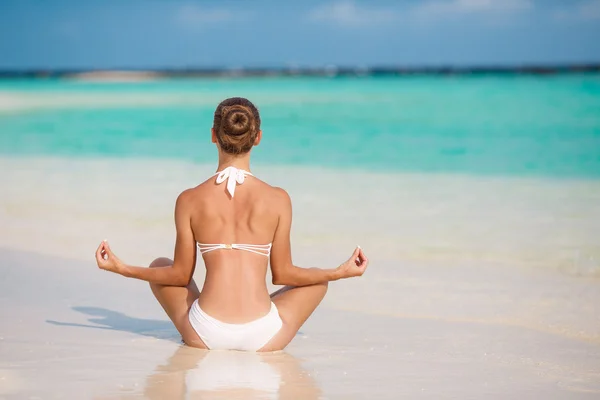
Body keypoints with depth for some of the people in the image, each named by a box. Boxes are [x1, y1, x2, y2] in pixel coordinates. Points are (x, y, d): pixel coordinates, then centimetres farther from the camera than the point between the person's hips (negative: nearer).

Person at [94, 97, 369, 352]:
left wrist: (120, 268, 18)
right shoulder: (277, 200, -3)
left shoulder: (190, 200, -2)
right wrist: (342, 272, 18)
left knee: (160, 266, 29)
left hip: (204, 336, 1)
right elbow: (282, 275, 4)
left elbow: (181, 275, 4)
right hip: (263, 340, -1)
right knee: (317, 282, 28)